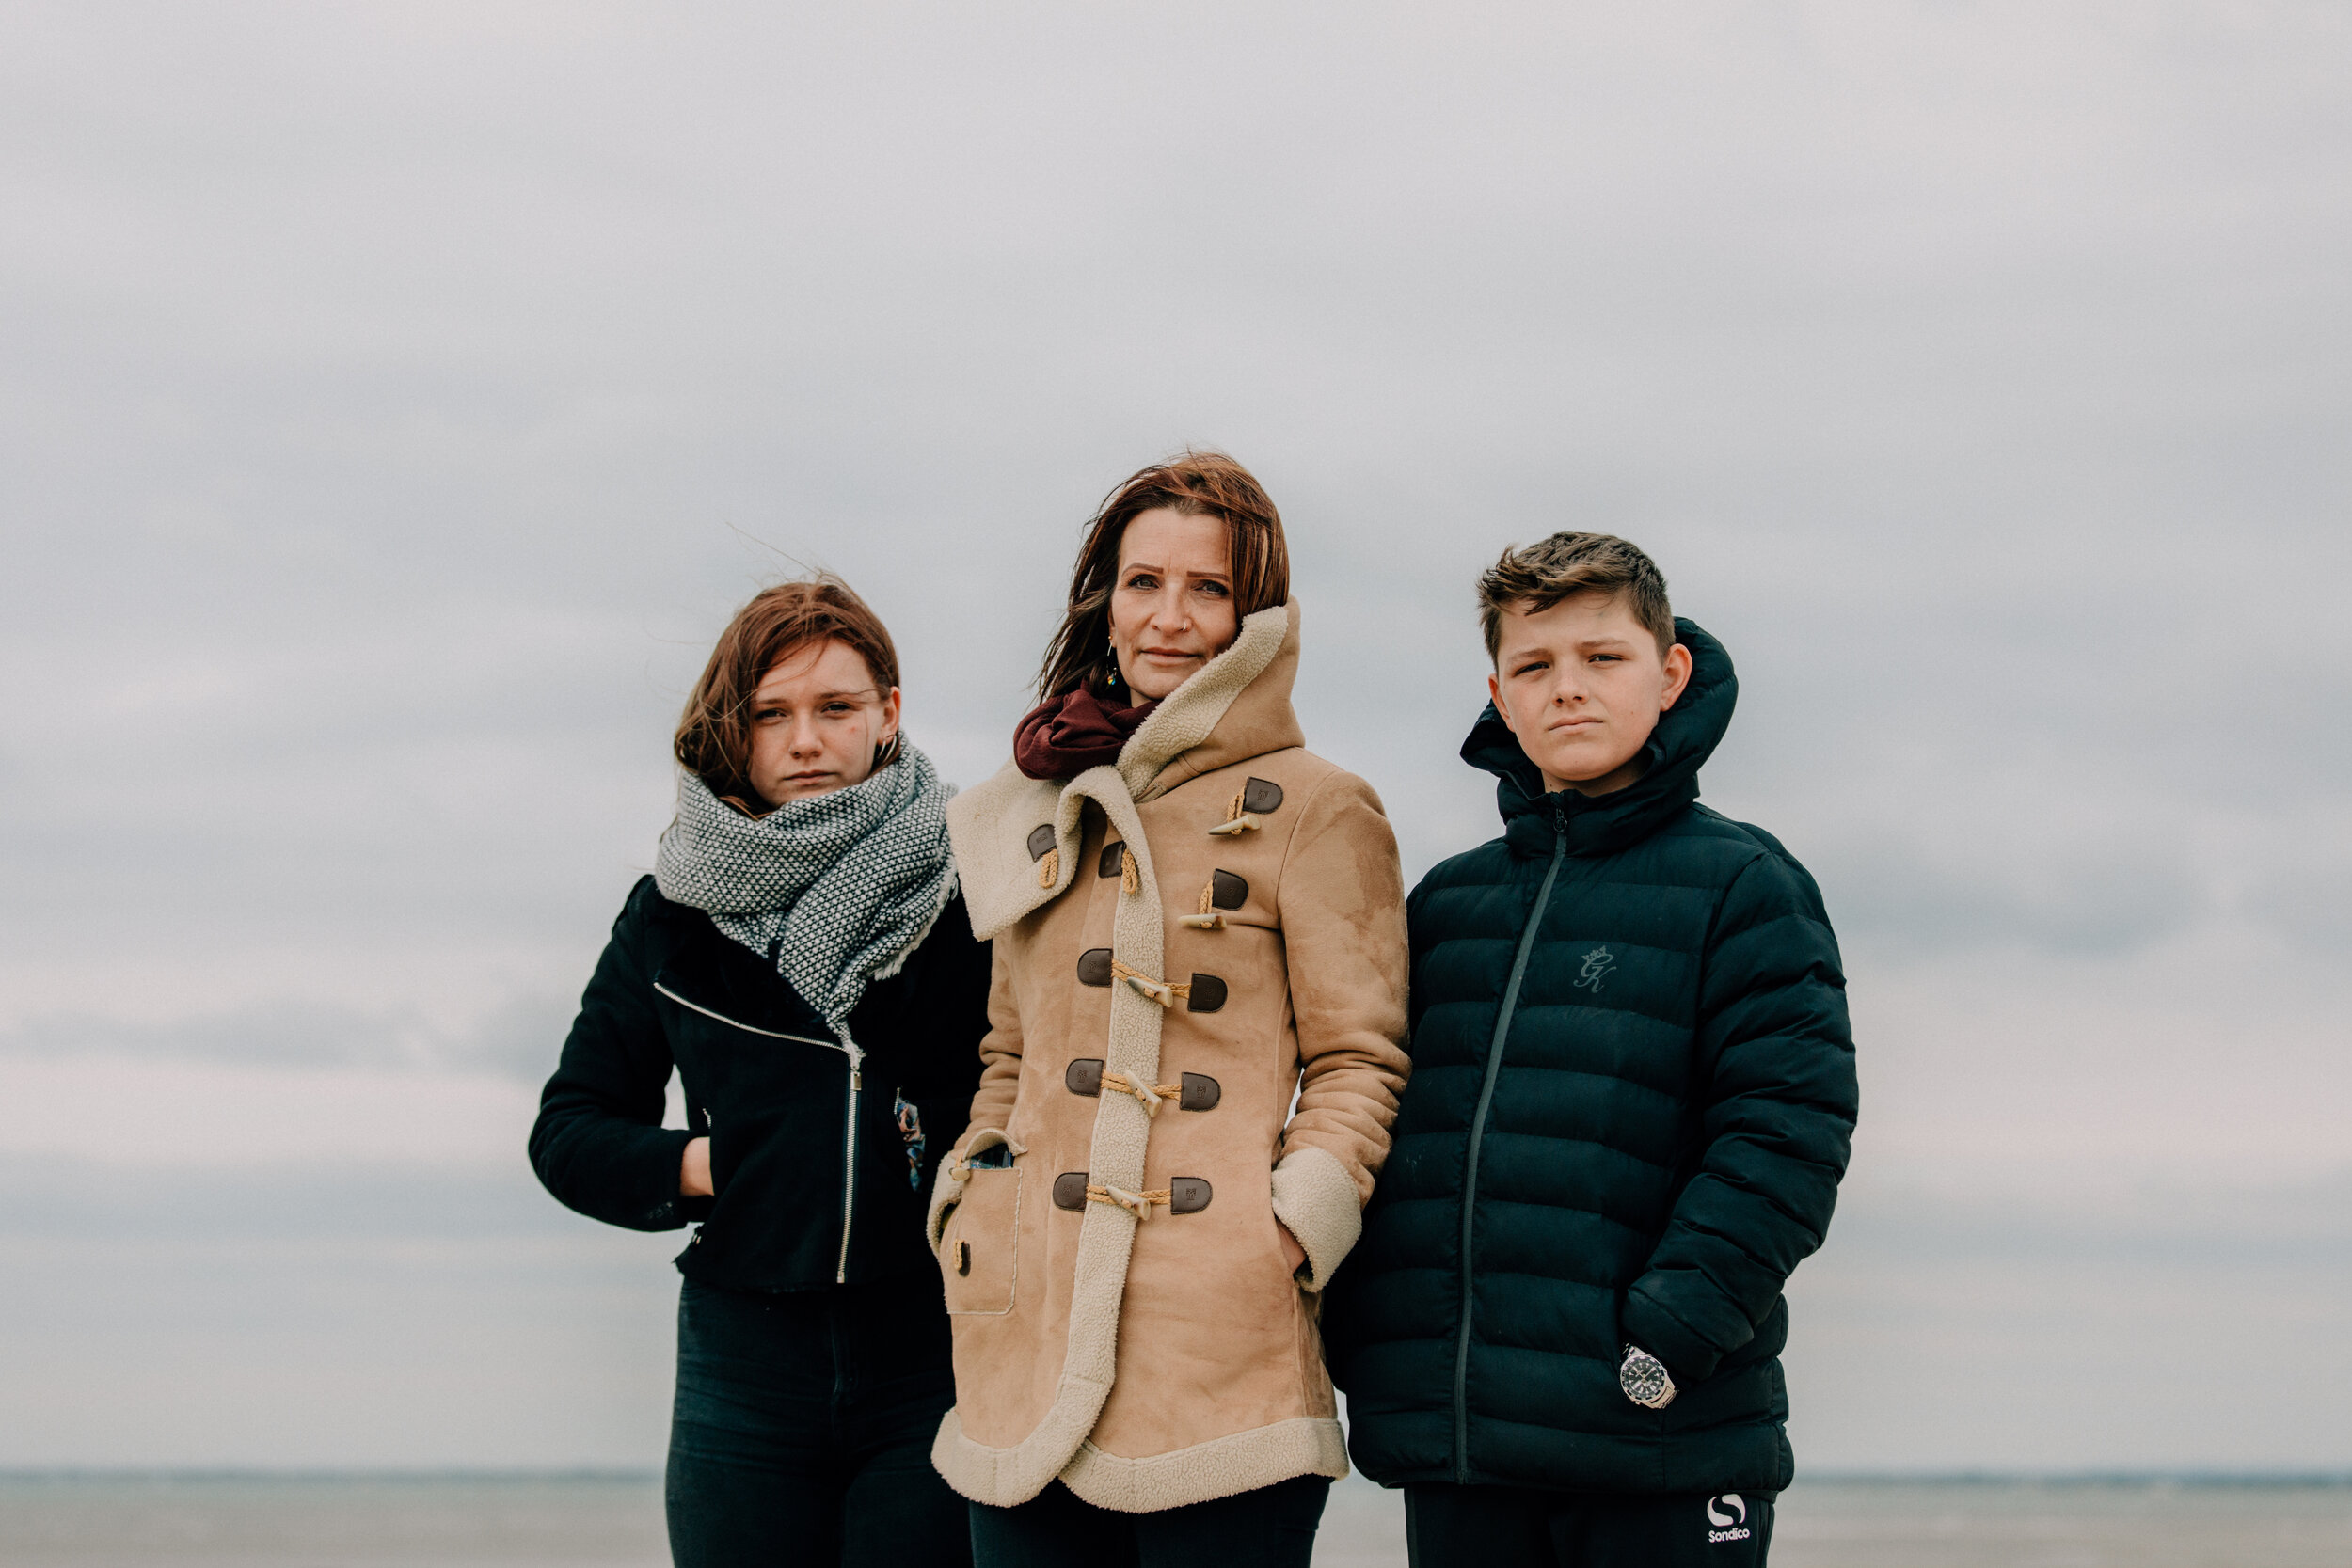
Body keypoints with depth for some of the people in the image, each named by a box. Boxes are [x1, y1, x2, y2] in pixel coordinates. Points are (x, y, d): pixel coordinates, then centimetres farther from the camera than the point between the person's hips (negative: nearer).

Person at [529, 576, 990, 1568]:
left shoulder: (972, 890, 0)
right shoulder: (675, 912, 8)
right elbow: (569, 1131, 14)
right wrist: (701, 1167, -1)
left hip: (935, 1358, -2)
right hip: (746, 1364, 2)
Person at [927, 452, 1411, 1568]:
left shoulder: (1313, 809, 1)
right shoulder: (1042, 814, 19)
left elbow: (1358, 1060, 0)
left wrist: (1286, 1240, -11)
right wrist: (964, 1210, 12)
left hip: (1220, 1347, -5)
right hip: (1025, 1344, 5)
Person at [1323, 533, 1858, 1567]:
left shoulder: (1741, 885, 0)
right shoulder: (1445, 903, 16)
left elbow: (1788, 1130, -9)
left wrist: (1672, 1331, -18)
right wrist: (1356, 1335, 5)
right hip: (1449, 1444, 5)